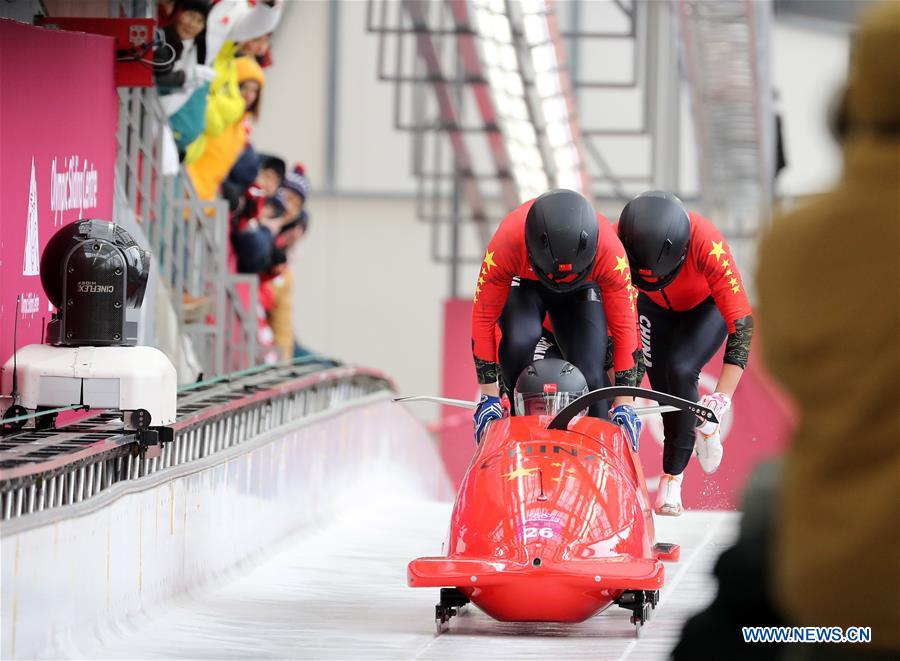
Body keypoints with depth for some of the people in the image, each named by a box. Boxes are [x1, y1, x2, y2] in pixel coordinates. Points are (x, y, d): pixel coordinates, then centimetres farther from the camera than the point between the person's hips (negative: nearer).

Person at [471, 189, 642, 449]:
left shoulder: (610, 251, -36)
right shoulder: (506, 244, -40)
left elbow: (624, 327, -25)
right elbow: (483, 319, -29)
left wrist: (624, 404, -24)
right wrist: (489, 396, -27)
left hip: (581, 290, 1)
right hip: (521, 284, -1)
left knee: (590, 376, -16)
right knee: (520, 339, -32)